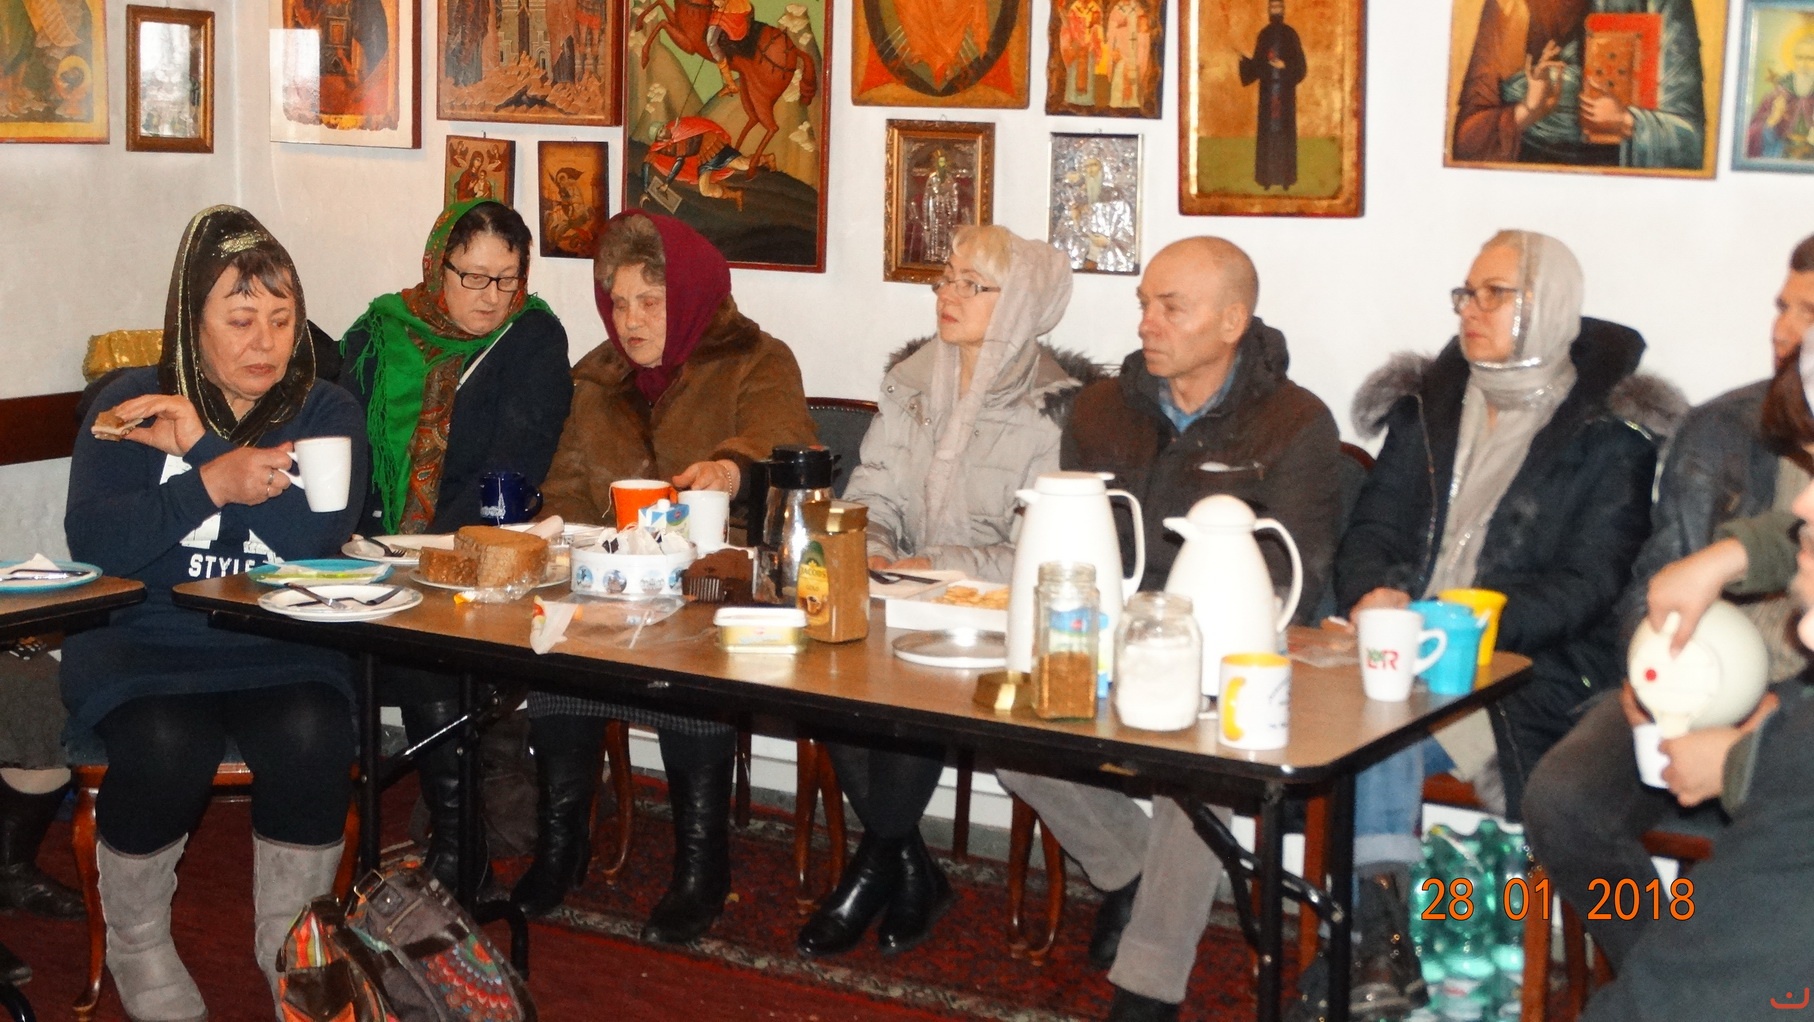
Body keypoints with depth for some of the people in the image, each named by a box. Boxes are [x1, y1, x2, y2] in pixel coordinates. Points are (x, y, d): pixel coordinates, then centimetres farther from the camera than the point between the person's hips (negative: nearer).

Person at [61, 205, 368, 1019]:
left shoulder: (326, 411, 7)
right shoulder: (130, 404, 6)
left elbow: (316, 535, -13)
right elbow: (90, 539, -9)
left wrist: (197, 445, -13)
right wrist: (212, 483, -21)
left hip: (280, 647, 1)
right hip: (143, 644, -1)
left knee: (311, 737, -30)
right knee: (166, 746, -31)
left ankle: (290, 949, -7)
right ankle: (137, 947, -5)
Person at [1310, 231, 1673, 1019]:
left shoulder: (1609, 434, 2)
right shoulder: (1429, 406, 17)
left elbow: (1586, 586, -7)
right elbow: (1370, 530, 13)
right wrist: (1372, 593, -11)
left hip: (1527, 680, -4)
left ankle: (1378, 948, -20)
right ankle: (1384, 945, -29)